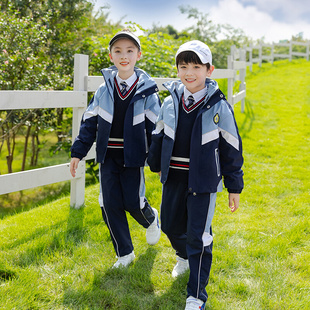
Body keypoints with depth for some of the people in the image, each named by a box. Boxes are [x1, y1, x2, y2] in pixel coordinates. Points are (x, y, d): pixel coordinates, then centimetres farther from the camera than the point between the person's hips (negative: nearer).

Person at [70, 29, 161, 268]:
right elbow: (89, 123, 7)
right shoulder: (104, 90, 2)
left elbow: (156, 127, -1)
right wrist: (78, 152, 4)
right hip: (108, 156, 3)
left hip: (133, 156, -2)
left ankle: (151, 220, 35)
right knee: (110, 204, 2)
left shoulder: (146, 91, -4)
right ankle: (125, 253, 19)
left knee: (133, 201, -4)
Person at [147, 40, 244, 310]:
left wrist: (234, 187, -3)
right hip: (174, 178, 4)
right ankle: (184, 256, 52)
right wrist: (156, 165, 24)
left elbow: (232, 149, -5)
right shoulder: (170, 103, -1)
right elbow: (159, 137, 15)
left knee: (198, 236, -1)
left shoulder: (219, 107, -11)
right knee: (170, 225, 18)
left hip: (203, 181, -4)